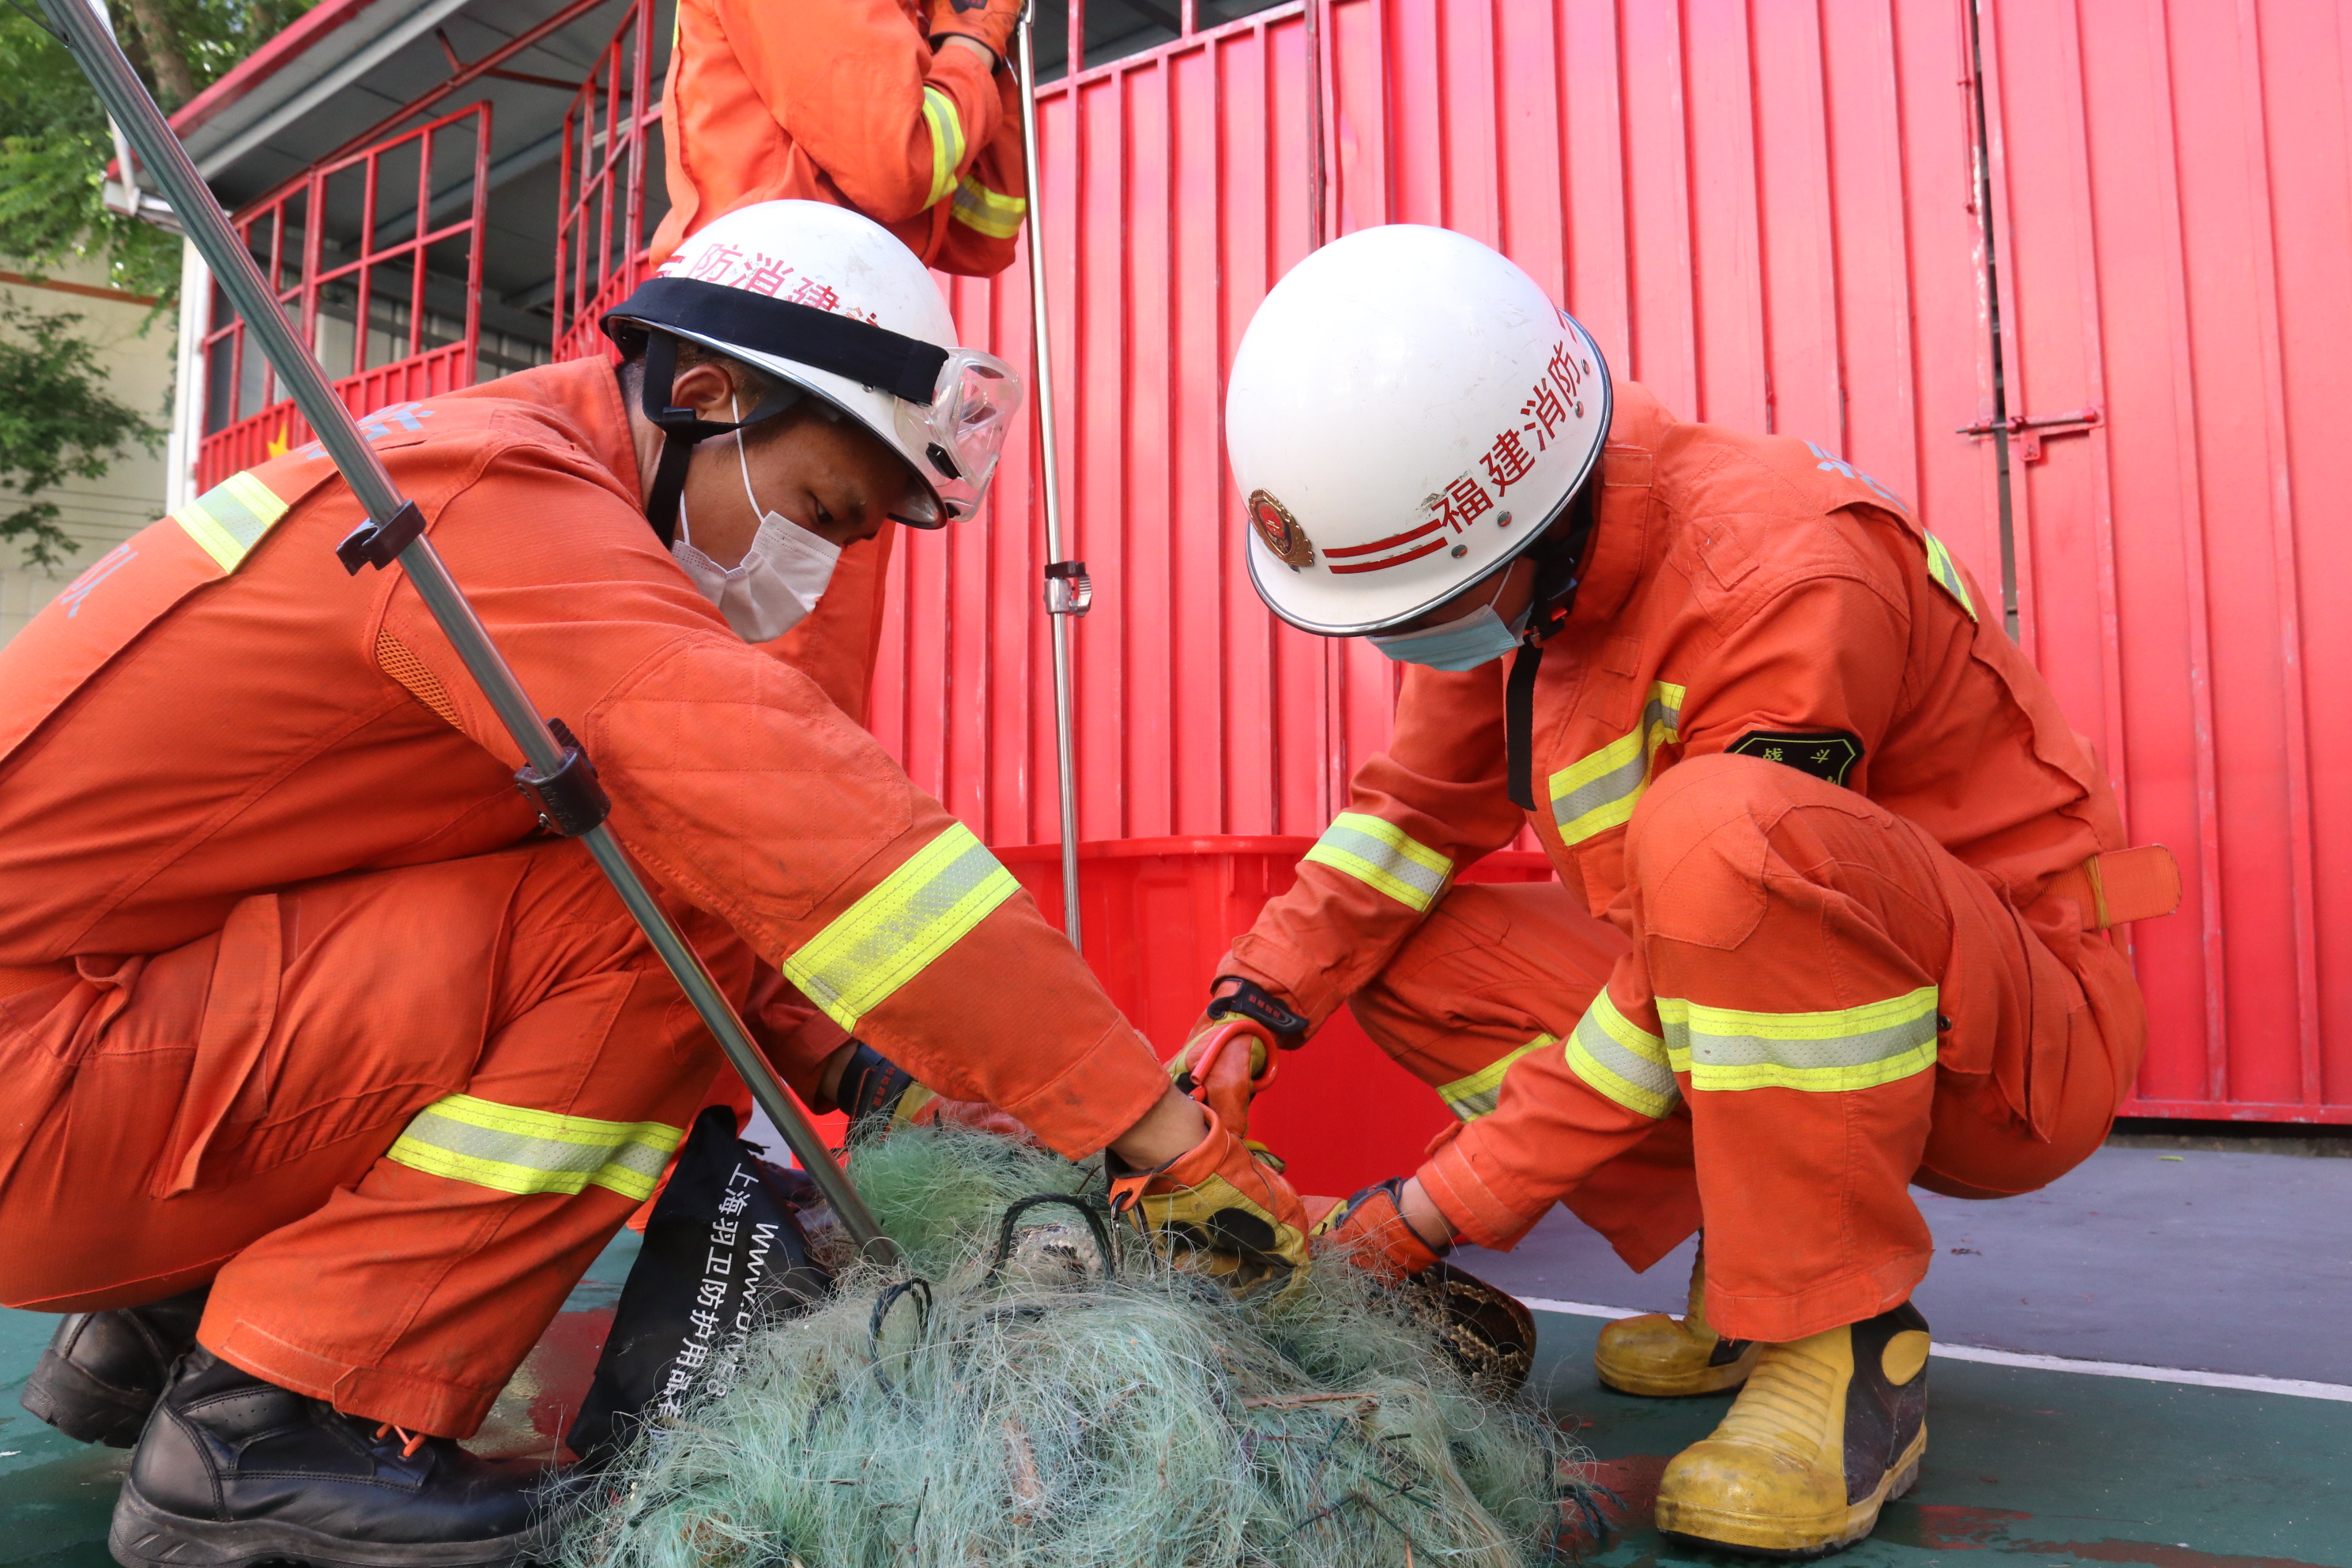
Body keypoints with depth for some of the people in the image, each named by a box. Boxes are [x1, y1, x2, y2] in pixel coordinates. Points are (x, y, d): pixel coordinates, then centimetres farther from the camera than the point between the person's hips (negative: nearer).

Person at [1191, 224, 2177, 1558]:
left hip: (2012, 1043, -7)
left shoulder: (1786, 582, -29)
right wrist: (1245, 1022, -11)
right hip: (1752, 1003, 8)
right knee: (1402, 949, -5)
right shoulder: (1518, 565, -5)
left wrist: (1429, 1215, -22)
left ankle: (1844, 1344, -19)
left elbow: (1705, 927, -27)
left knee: (1720, 831, -37)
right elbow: (1416, 808, 2)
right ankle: (1749, 1274, 3)